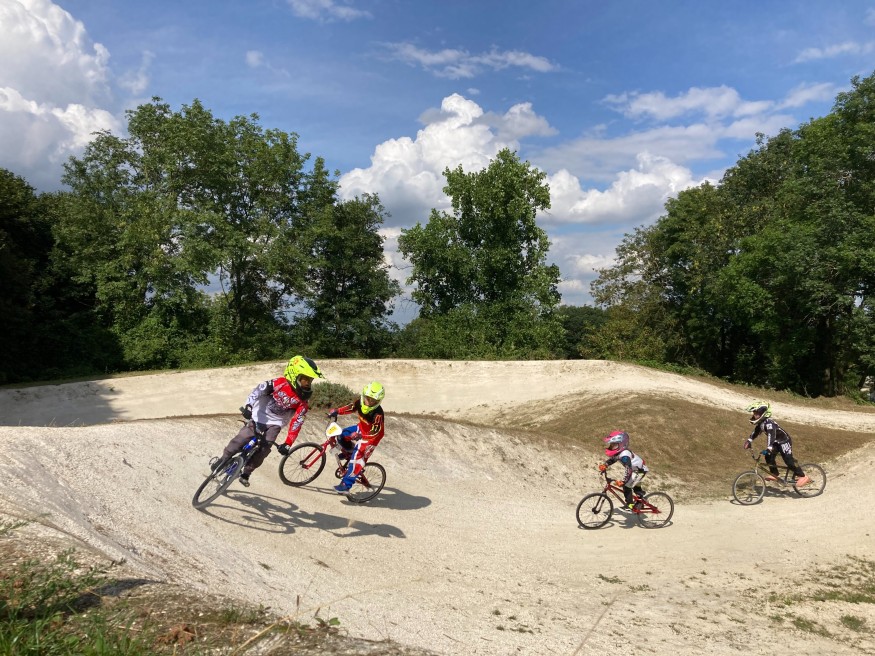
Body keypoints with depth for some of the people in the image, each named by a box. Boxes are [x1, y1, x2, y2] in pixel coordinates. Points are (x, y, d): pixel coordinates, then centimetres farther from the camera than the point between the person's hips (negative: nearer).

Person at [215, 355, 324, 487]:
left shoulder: (303, 402, -12)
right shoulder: (281, 383, -20)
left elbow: (296, 423, -13)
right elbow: (260, 389, -26)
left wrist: (288, 444, -20)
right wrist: (248, 405, -41)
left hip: (274, 424, 2)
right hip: (258, 417, -2)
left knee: (263, 451, -11)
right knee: (241, 439, -12)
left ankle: (246, 473, 7)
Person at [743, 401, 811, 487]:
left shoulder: (769, 422, -33)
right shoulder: (761, 422, -3)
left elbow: (771, 434, -44)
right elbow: (756, 431, 9)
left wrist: (769, 448, -53)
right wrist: (749, 440, 0)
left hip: (784, 441, -9)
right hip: (777, 442, 9)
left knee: (788, 460, -10)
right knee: (769, 456, -1)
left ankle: (803, 477, 1)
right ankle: (774, 474, 12)